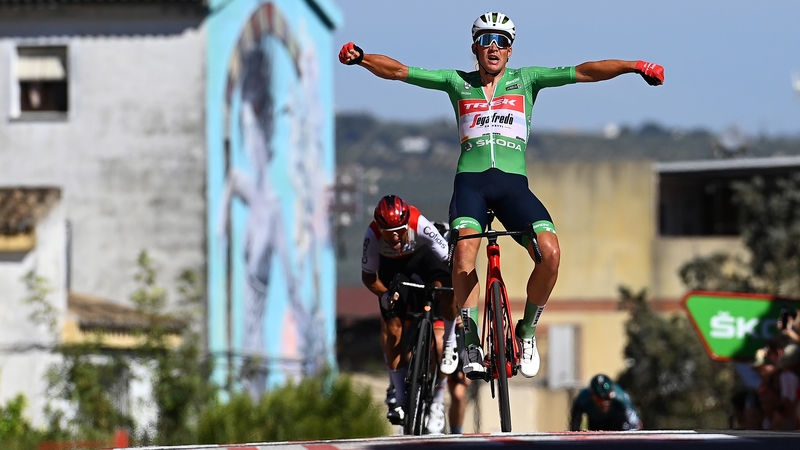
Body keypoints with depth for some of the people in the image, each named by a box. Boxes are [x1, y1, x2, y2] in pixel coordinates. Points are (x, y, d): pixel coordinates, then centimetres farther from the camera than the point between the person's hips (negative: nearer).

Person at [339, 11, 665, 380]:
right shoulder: (456, 82, 16)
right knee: (464, 253, -29)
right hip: (470, 181, 0)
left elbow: (581, 72, 4)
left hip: (513, 184, 0)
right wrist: (361, 58, -7)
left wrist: (633, 66, -8)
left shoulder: (525, 80, 14)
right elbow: (398, 71, 11)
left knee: (550, 253, -24)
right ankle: (470, 341, -18)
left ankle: (527, 330, 0)